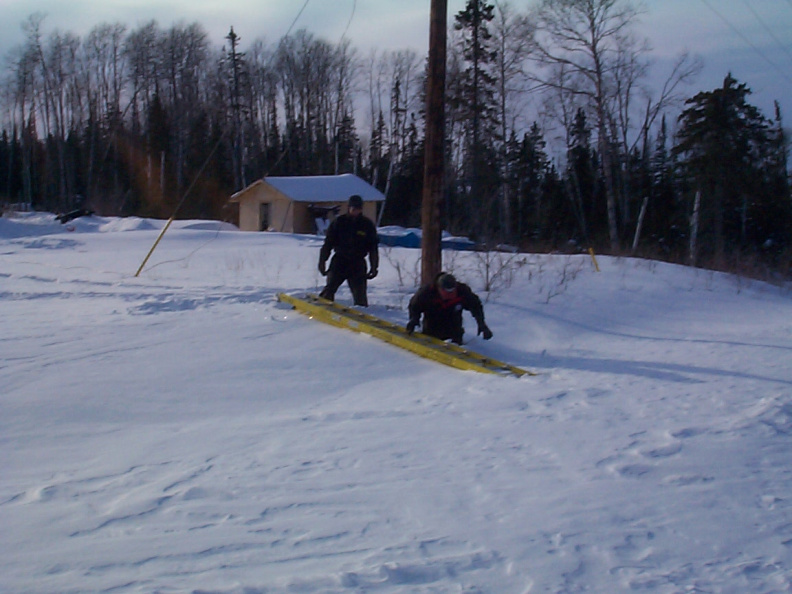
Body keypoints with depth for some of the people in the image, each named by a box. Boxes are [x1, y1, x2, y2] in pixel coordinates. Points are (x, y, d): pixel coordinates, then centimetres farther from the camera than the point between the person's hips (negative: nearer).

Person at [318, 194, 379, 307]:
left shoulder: (367, 225, 5)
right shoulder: (339, 223, 2)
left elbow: (373, 248, 8)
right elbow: (327, 244, 5)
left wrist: (374, 267, 2)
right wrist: (322, 262, -2)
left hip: (358, 265, 1)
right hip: (339, 262, 0)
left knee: (360, 295, -1)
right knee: (329, 289, -11)